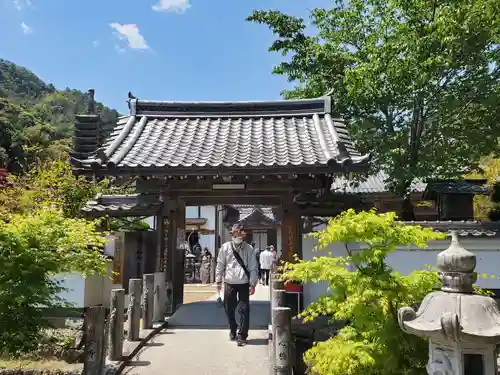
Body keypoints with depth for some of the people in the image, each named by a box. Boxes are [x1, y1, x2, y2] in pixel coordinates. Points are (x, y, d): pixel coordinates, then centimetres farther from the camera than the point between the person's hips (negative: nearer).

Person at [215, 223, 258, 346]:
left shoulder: (249, 249, -2)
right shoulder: (225, 247, 1)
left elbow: (253, 268, -1)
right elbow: (220, 265, 7)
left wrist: (252, 284, -5)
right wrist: (218, 280, 6)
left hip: (244, 283, -2)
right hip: (229, 283, 2)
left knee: (244, 309, -5)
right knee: (229, 309, 12)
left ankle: (242, 335, 5)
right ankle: (233, 330, 34)